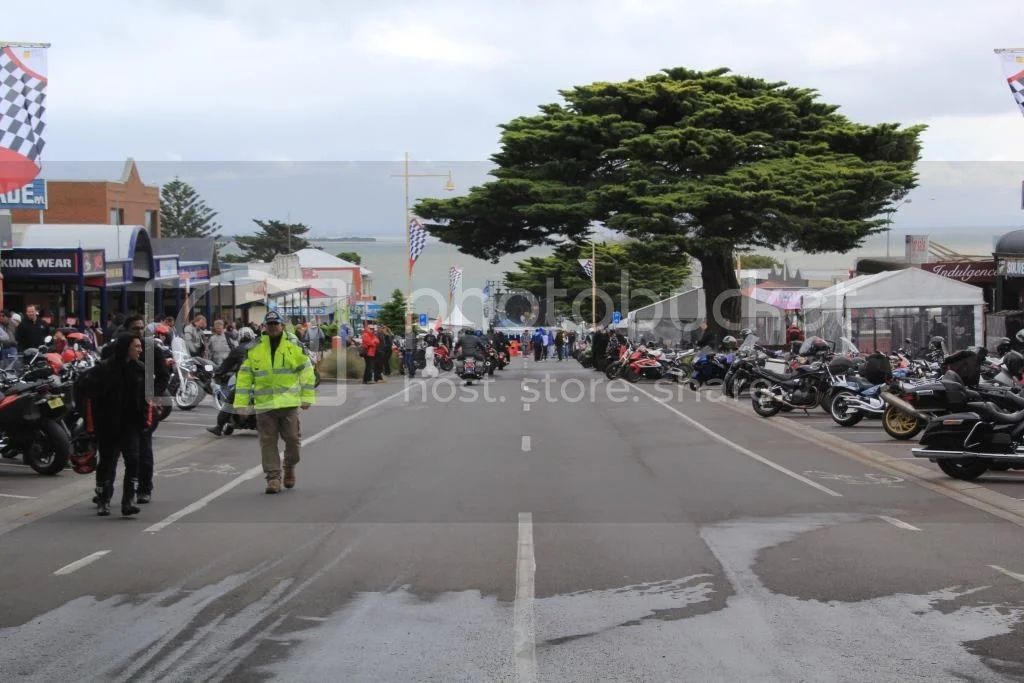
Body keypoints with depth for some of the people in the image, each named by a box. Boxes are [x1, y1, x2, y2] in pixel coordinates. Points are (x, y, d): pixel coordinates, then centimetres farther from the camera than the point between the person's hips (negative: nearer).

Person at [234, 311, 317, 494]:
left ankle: (290, 467, 27)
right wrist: (241, 402, 1)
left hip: (289, 403, -1)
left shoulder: (295, 347, 3)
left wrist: (307, 397, 2)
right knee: (268, 441, 0)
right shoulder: (254, 351, 6)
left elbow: (307, 373, 7)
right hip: (264, 404, 1)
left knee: (292, 439, 2)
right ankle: (273, 477, 7)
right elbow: (244, 377, 7)